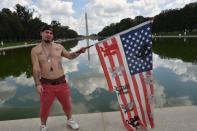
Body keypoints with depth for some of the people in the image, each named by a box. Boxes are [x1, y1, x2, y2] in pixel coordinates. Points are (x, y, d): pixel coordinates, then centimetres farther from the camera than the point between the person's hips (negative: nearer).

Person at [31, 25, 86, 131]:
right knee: (44, 107, 11)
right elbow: (36, 68, -11)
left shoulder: (59, 47, 5)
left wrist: (79, 52, 2)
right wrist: (37, 84, -18)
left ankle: (69, 120, 45)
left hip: (61, 82, 3)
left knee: (67, 104, 17)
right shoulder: (35, 50, -3)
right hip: (46, 84, -2)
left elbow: (69, 56, 19)